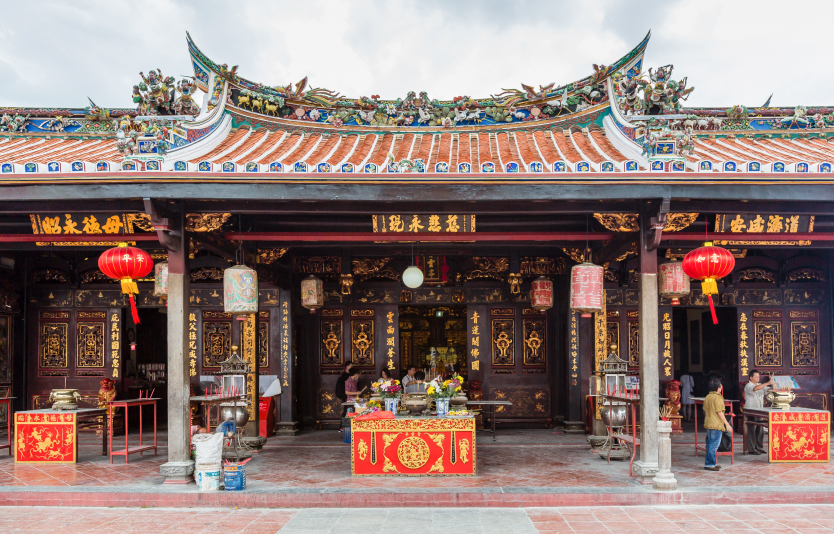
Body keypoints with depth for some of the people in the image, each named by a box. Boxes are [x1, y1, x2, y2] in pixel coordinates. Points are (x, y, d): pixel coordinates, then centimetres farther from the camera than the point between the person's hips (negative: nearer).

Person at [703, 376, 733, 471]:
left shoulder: (707, 397, 10)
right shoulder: (717, 397, -15)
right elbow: (719, 412, -17)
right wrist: (727, 424, -12)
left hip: (708, 424, 9)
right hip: (717, 425, -9)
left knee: (710, 443, 14)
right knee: (714, 444, -4)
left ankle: (712, 463, 22)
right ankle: (709, 464, -3)